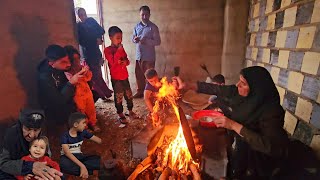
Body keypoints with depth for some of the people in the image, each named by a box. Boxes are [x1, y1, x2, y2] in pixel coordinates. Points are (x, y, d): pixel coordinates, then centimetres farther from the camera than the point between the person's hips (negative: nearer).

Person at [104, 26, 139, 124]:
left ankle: (130, 111, 32)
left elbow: (127, 59, 15)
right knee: (118, 96, 5)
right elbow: (113, 63, -23)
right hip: (116, 78, -6)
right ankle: (121, 115, 22)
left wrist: (126, 62, -8)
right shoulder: (107, 50, -11)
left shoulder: (121, 48, 7)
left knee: (129, 94, 14)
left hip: (125, 76, 6)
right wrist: (119, 51, -25)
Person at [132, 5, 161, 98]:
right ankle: (140, 92, 27)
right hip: (138, 55, 5)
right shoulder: (137, 26, 9)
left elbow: (158, 41, -8)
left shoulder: (153, 27, -5)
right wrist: (135, 39, -8)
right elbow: (133, 38, 16)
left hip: (149, 56, -5)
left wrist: (147, 41, -21)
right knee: (139, 74, 12)